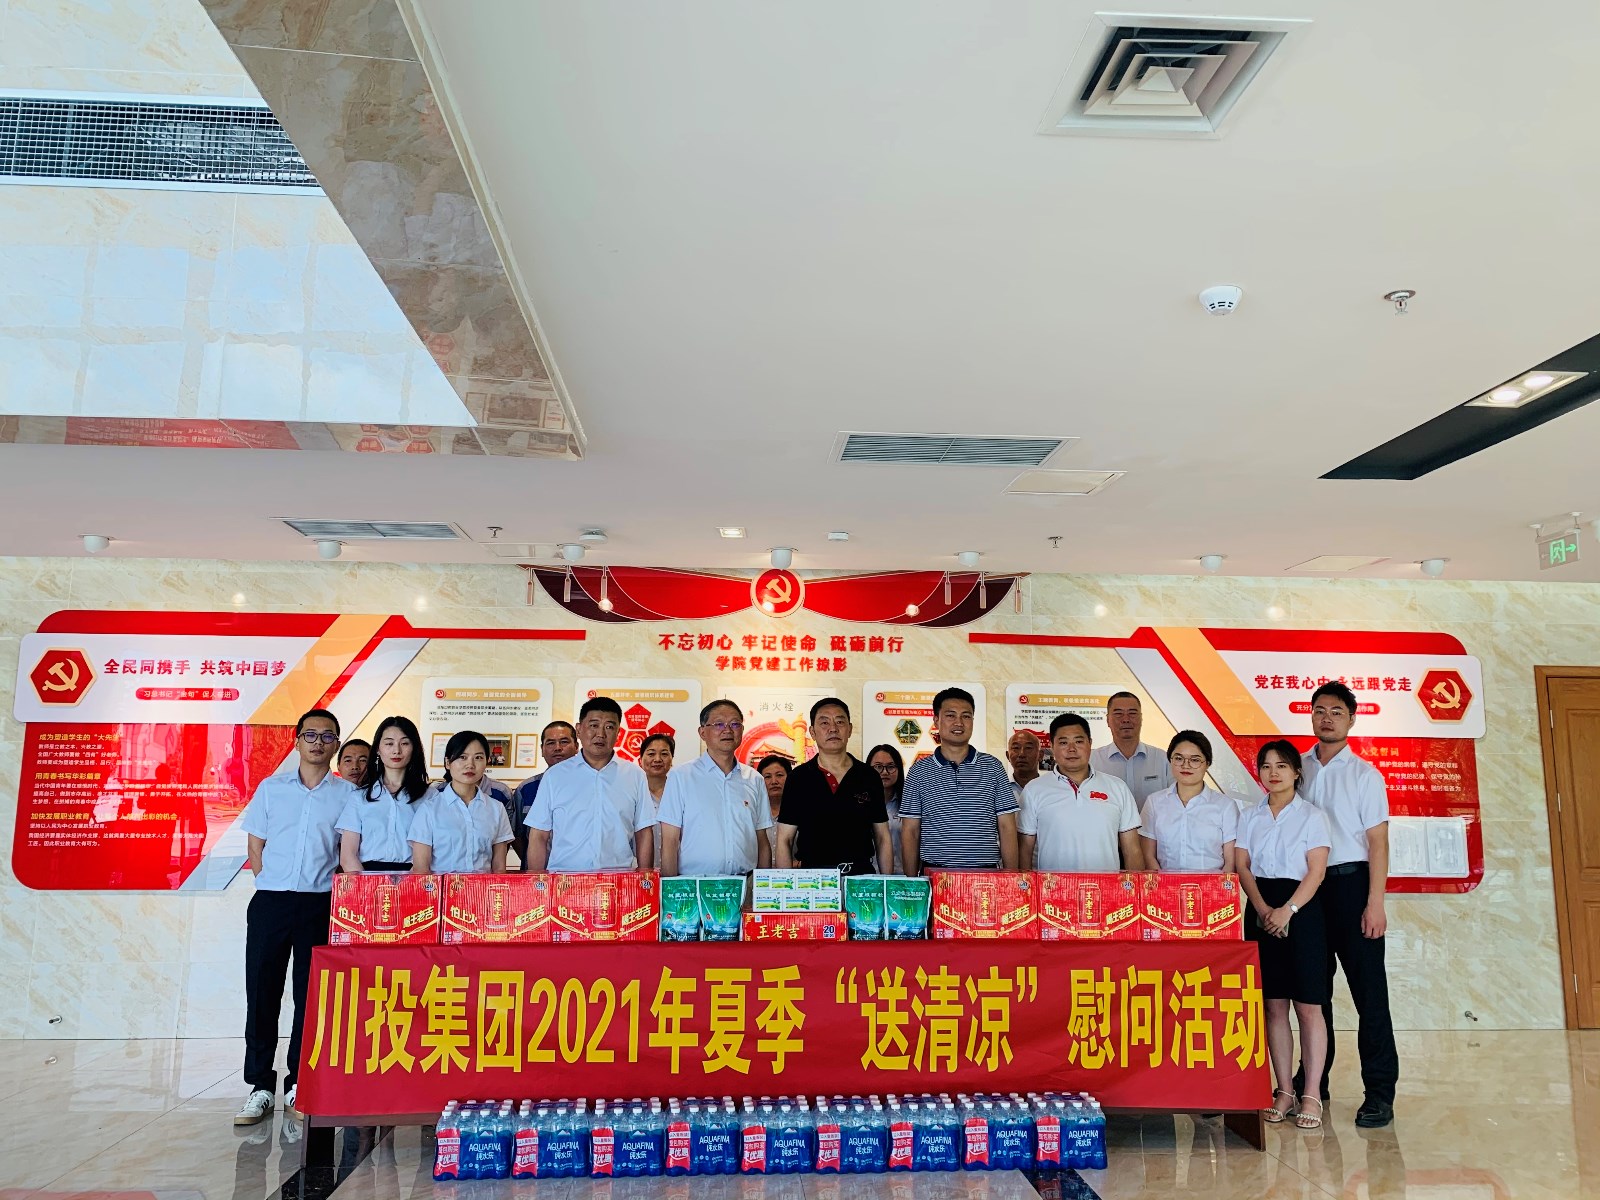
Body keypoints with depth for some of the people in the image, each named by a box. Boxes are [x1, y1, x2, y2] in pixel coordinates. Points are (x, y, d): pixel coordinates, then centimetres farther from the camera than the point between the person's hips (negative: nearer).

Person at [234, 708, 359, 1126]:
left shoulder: (348, 794, 4)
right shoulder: (271, 788, 8)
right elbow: (255, 845, 10)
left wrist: (336, 894, -3)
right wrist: (271, 885, 2)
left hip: (321, 905, -1)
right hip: (270, 902, 1)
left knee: (310, 996, 5)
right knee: (262, 992, 3)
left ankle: (299, 1084, 17)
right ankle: (261, 1086, 12)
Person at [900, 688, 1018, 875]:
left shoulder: (992, 767, 5)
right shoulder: (919, 771, 5)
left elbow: (1007, 827, 4)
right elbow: (910, 832, 5)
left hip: (986, 873, 0)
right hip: (934, 874, 0)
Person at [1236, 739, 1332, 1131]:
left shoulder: (1312, 815, 0)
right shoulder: (1250, 817, 10)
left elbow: (1316, 870, -7)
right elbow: (1243, 867, 4)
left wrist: (1288, 910, -18)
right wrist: (1263, 909, -12)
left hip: (1301, 908, -3)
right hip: (1261, 912, 3)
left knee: (1308, 1007, -2)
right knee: (1274, 1006, 6)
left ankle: (1312, 1096, 4)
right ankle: (1283, 1091, 13)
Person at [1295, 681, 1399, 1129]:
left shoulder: (1364, 774, -1)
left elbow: (1378, 843, -5)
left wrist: (1375, 903, -13)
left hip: (1350, 881, -4)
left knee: (1368, 988, -2)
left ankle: (1380, 1091, 5)